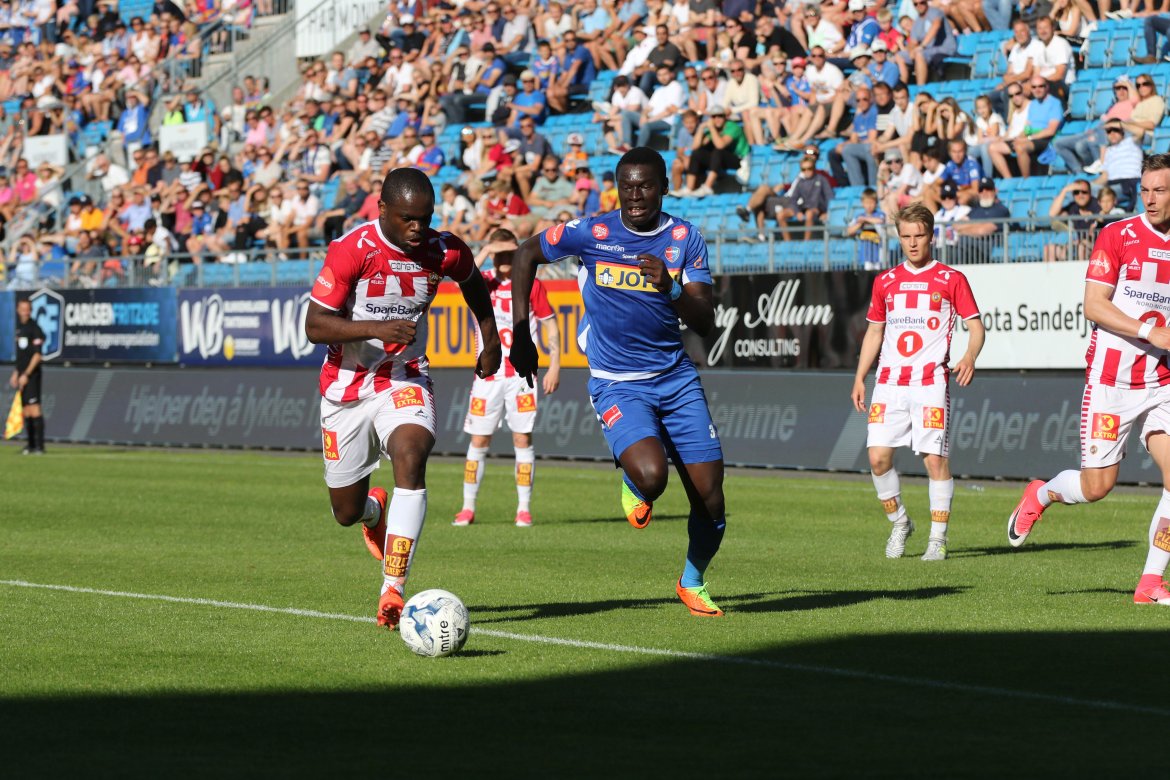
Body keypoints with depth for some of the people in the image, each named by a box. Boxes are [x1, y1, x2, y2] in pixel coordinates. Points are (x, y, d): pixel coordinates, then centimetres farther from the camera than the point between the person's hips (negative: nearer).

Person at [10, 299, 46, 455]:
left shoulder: (34, 328, -9)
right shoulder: (19, 328, 15)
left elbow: (37, 354, -14)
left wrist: (26, 374, -17)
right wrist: (15, 373, 20)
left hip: (32, 373, -8)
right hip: (22, 374, 8)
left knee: (34, 408, -13)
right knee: (26, 410, 8)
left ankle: (39, 446, -15)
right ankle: (31, 445, 13)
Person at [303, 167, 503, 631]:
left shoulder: (445, 252, -9)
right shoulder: (352, 250, -19)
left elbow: (472, 282, 17)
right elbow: (314, 325, -19)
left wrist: (491, 340, 22)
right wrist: (377, 329, -31)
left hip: (405, 380, 1)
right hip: (347, 387, -1)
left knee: (410, 460, -30)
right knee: (347, 513, 7)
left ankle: (392, 590, -32)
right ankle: (373, 510, 49)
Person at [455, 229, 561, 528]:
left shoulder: (531, 285, 3)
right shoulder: (484, 283, 4)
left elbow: (551, 326, 7)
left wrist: (554, 367, 0)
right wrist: (484, 252, -14)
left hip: (521, 375, -1)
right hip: (487, 376, 1)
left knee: (523, 439, -3)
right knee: (478, 441, 1)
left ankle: (524, 509, 1)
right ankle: (468, 508, 7)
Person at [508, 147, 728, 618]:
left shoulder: (685, 238, -1)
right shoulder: (590, 234, -7)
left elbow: (705, 324, -6)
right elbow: (525, 256, 9)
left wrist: (671, 289, -26)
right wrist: (521, 333, 4)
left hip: (676, 379, 3)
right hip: (616, 384, -3)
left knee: (710, 500, 0)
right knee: (651, 475, -30)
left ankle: (693, 582, 28)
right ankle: (633, 488, 10)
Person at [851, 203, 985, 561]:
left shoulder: (951, 279, 3)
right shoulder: (886, 282, 15)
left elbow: (976, 325, 1)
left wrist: (970, 357, -19)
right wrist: (860, 377, 14)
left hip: (931, 382, -4)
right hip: (889, 382, 4)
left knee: (935, 459, -8)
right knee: (878, 456, -7)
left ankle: (938, 538, 0)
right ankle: (898, 522, 14)